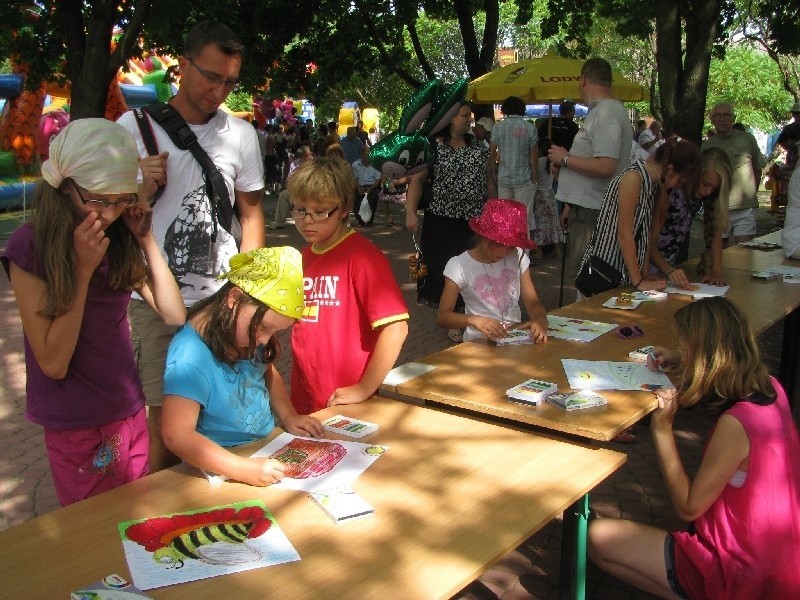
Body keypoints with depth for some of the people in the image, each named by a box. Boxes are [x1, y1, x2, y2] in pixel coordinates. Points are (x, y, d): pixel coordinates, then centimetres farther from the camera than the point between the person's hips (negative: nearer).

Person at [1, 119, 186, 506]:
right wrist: (83, 269, -25)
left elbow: (174, 315, -5)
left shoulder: (119, 238, -3)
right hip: (75, 429, -4)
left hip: (131, 415, 4)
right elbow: (53, 363, -20)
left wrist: (146, 240, -12)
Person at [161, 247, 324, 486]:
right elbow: (177, 435, -28)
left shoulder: (248, 331, -2)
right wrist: (244, 469, -34)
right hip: (221, 470, -5)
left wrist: (288, 416, 2)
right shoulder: (191, 358, -24)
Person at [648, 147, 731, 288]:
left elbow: (715, 230, -10)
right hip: (652, 260, -5)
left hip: (677, 264, 5)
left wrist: (717, 271, -24)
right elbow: (650, 242, -27)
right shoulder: (670, 190, -26)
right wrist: (669, 271, -43)